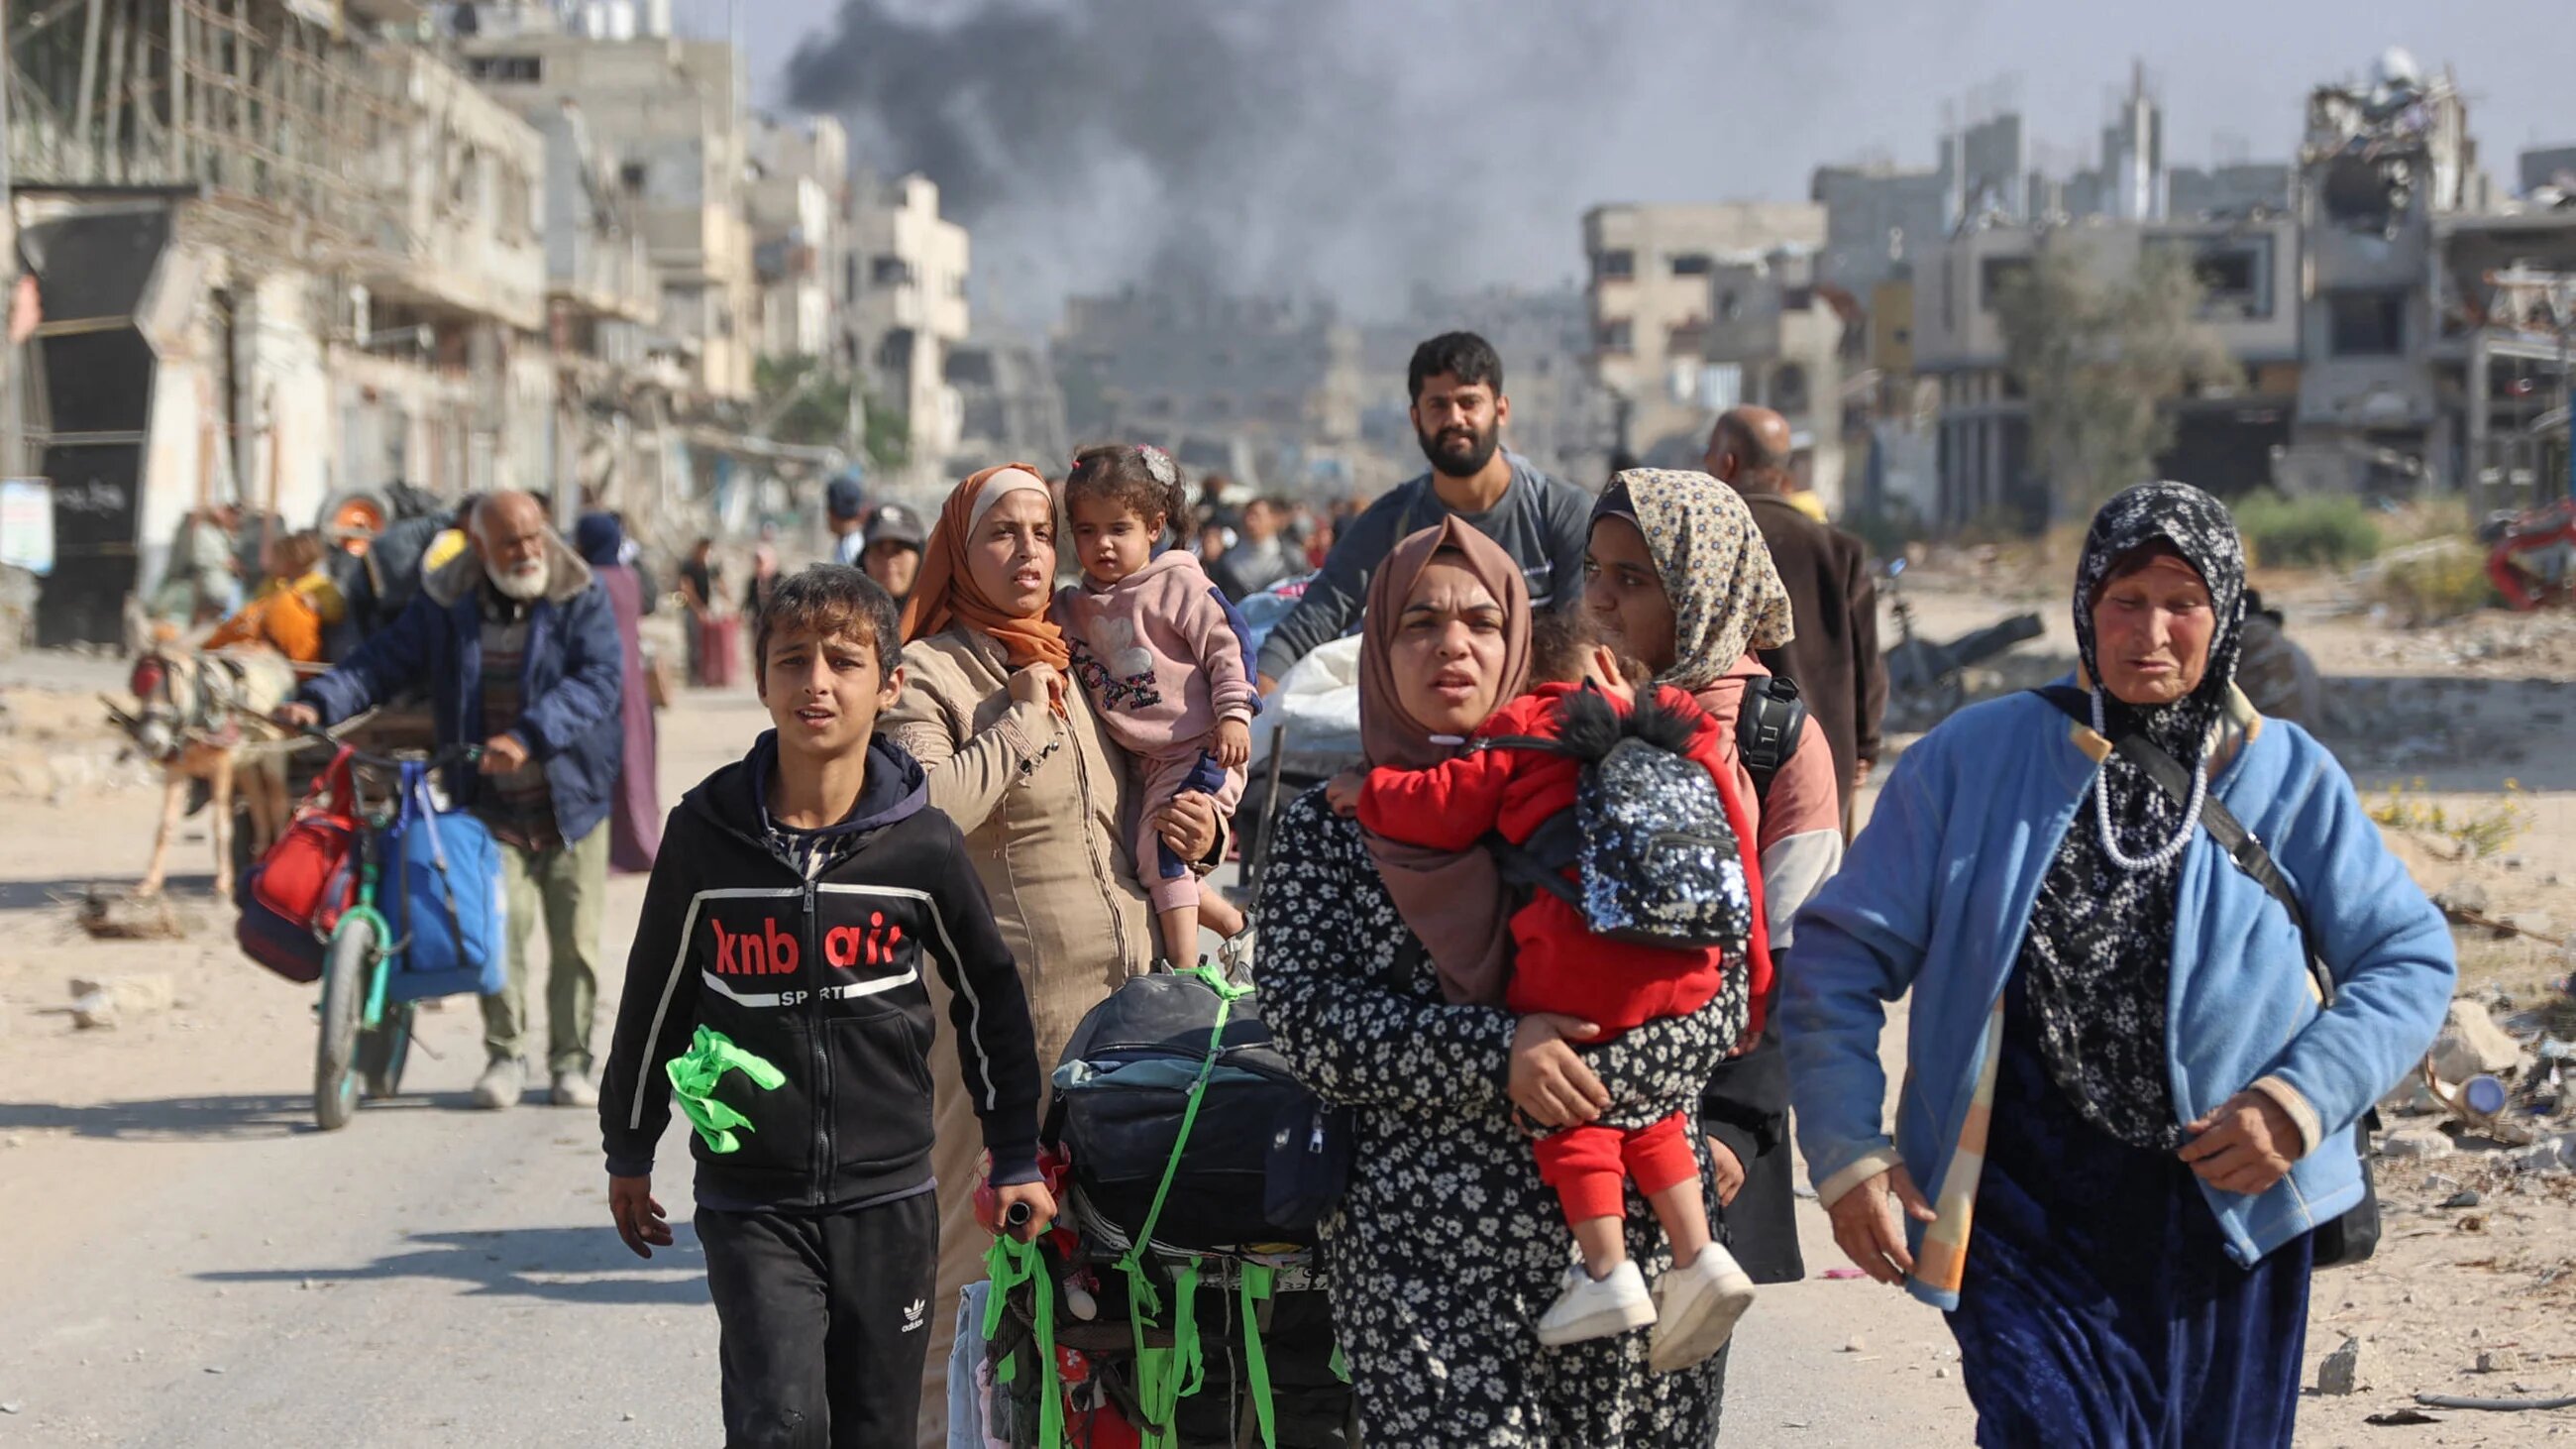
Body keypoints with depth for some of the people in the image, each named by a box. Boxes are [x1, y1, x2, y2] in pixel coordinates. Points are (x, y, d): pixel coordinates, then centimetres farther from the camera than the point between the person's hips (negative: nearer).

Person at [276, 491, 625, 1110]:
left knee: (574, 937, 2)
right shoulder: (444, 605, 2)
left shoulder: (580, 599, -5)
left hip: (571, 799, 0)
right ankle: (504, 1055, 2)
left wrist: (529, 737, -30)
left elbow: (599, 680, -17)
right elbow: (384, 660, 3)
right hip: (492, 804, 1)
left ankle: (571, 1061, 16)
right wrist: (320, 702, -15)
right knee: (499, 924, -13)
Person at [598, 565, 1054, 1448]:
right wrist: (629, 1151, 16)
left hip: (888, 1198, 1)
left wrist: (1017, 1156, 12)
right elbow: (655, 994, 9)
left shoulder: (921, 843, -4)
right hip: (752, 1203, -1)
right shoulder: (707, 832, -4)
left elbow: (988, 997, 10)